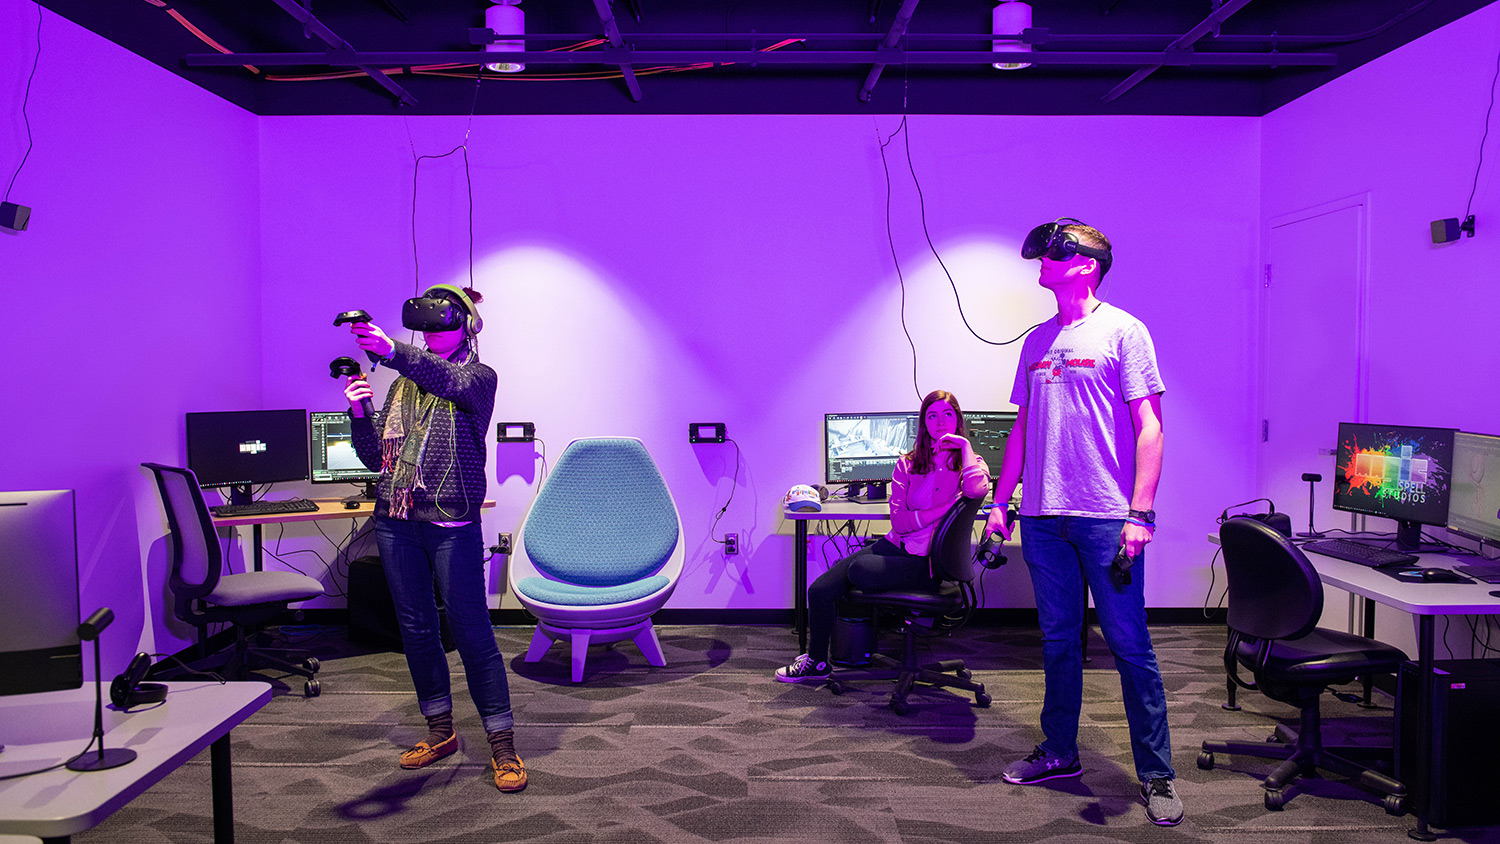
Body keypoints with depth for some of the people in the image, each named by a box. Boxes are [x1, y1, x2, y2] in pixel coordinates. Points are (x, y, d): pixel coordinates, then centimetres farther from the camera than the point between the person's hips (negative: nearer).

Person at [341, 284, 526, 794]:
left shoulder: (478, 379, 0)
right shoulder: (403, 385, 14)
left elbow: (447, 377, -26)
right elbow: (375, 457, 12)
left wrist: (392, 351, -41)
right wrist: (358, 413, -5)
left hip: (452, 526, -5)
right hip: (395, 524, 6)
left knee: (471, 631, -5)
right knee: (415, 628, 11)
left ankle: (502, 746, 3)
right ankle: (440, 732, 27)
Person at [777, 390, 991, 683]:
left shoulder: (968, 463, 2)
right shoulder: (907, 464, 12)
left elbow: (977, 489, -26)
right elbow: (898, 521, 0)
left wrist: (965, 446, -15)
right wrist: (941, 509, -11)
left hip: (926, 560, -5)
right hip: (895, 546, 5)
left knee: (857, 569, -31)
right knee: (819, 590, -11)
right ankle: (816, 660, 11)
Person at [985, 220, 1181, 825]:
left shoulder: (1122, 332, -2)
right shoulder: (1038, 342, 15)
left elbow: (1149, 426, -7)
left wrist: (1140, 513, -15)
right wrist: (1000, 501, 14)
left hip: (1106, 517, -5)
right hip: (1042, 516, 6)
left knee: (1129, 644, -1)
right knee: (1058, 639, 14)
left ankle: (1156, 775, 10)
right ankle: (1059, 752, 27)